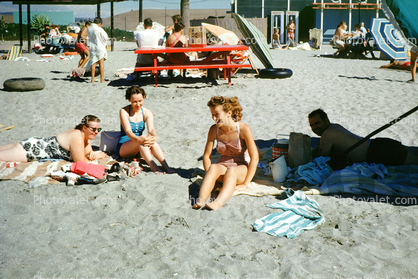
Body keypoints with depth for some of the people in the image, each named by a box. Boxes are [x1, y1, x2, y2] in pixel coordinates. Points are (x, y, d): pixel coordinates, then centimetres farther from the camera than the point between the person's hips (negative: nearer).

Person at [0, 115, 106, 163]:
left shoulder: (84, 134, -4)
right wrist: (98, 155, -16)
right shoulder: (77, 137, -29)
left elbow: (88, 153, 9)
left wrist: (93, 154, -14)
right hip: (32, 149, -8)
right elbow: (81, 162, -28)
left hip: (39, 143, 8)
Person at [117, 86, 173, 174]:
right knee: (141, 141, -33)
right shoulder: (124, 111, -8)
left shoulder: (147, 113, 2)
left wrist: (154, 137, -40)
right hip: (123, 148, -3)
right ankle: (153, 166, -51)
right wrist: (138, 139, -44)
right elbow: (128, 131, -23)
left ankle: (166, 167, -43)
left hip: (139, 148, 3)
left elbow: (151, 129, -16)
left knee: (151, 140, -30)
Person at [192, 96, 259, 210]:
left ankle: (219, 202, -60)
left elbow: (254, 158, -14)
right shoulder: (214, 130, -2)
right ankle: (200, 200, -52)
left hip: (241, 168, -3)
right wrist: (210, 176, -11)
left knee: (231, 171, -37)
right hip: (222, 165, 3)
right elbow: (206, 155, 3)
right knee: (213, 168, -32)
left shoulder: (243, 129, -14)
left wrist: (245, 184, -17)